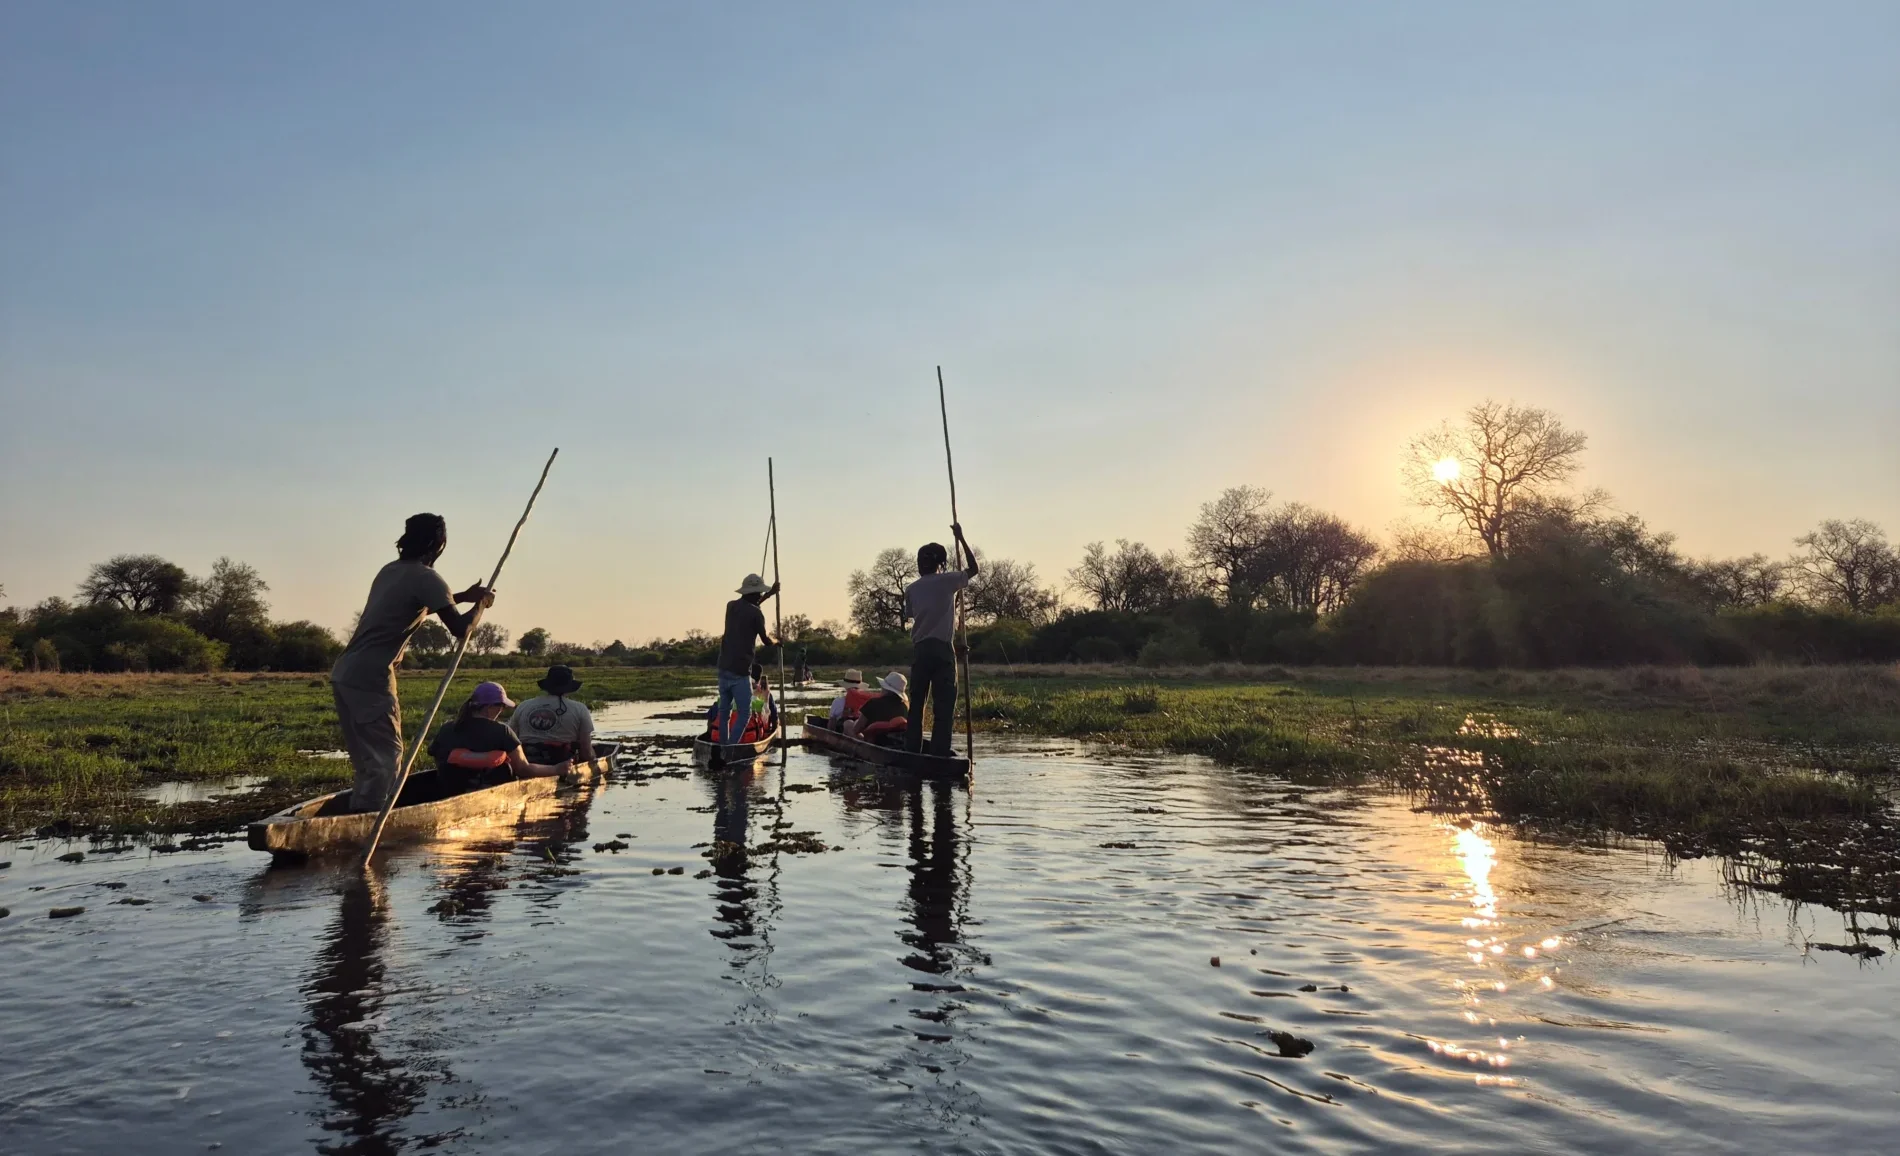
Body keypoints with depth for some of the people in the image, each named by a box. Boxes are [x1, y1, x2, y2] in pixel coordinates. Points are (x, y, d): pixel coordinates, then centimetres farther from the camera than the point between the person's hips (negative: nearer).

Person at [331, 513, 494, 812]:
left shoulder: (390, 571, 16)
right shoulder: (426, 578, -10)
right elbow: (459, 628, -12)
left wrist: (464, 596, 29)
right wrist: (480, 605, 6)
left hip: (344, 674, 9)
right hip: (371, 679, -9)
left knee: (367, 760, 16)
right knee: (387, 757, -3)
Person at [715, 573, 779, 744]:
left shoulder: (731, 606, 9)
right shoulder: (755, 613, -11)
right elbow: (765, 640, 3)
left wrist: (768, 594, 36)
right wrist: (775, 642, 24)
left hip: (724, 668, 7)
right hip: (740, 671, -7)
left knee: (724, 710, 15)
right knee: (744, 713, -2)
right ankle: (730, 749, -12)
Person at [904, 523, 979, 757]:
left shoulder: (911, 589, 8)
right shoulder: (946, 581, -1)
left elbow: (911, 616, 13)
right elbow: (974, 568, 12)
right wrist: (961, 538, 16)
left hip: (919, 649, 4)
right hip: (942, 649, -4)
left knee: (917, 703, 10)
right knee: (944, 705, -3)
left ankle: (911, 752, 10)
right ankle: (939, 753, -8)